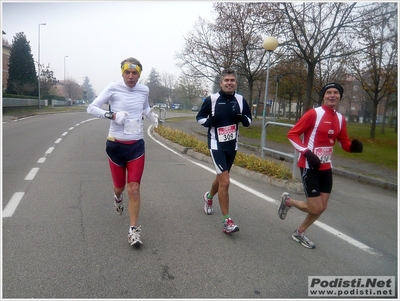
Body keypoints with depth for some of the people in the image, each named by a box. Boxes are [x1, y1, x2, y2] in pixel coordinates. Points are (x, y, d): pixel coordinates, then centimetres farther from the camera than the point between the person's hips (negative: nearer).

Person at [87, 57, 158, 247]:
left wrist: (153, 117, 5)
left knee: (134, 189, -6)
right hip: (115, 145, -1)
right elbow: (91, 108, -8)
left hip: (136, 145, 1)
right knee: (119, 187, 14)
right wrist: (111, 115, -23)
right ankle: (118, 197, 53)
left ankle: (133, 230, 4)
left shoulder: (144, 90, 3)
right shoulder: (113, 88, -7)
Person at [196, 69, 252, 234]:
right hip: (216, 145, -5)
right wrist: (209, 121, -21)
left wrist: (242, 117, -15)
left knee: (221, 177, 21)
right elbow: (199, 118, 1)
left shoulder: (240, 100, 0)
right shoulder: (212, 99, -9)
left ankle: (209, 197, 53)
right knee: (225, 181, -13)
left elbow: (249, 121, 8)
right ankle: (226, 221, -2)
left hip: (232, 145, 5)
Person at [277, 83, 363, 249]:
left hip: (326, 167, 7)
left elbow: (344, 142, 15)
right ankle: (288, 200, 22)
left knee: (321, 208, 10)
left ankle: (299, 233, 32)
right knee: (315, 209, -7)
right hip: (309, 166, -7)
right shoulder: (313, 113, -12)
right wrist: (307, 152, -23)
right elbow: (292, 134, -12)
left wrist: (353, 146, -8)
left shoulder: (340, 118, 7)